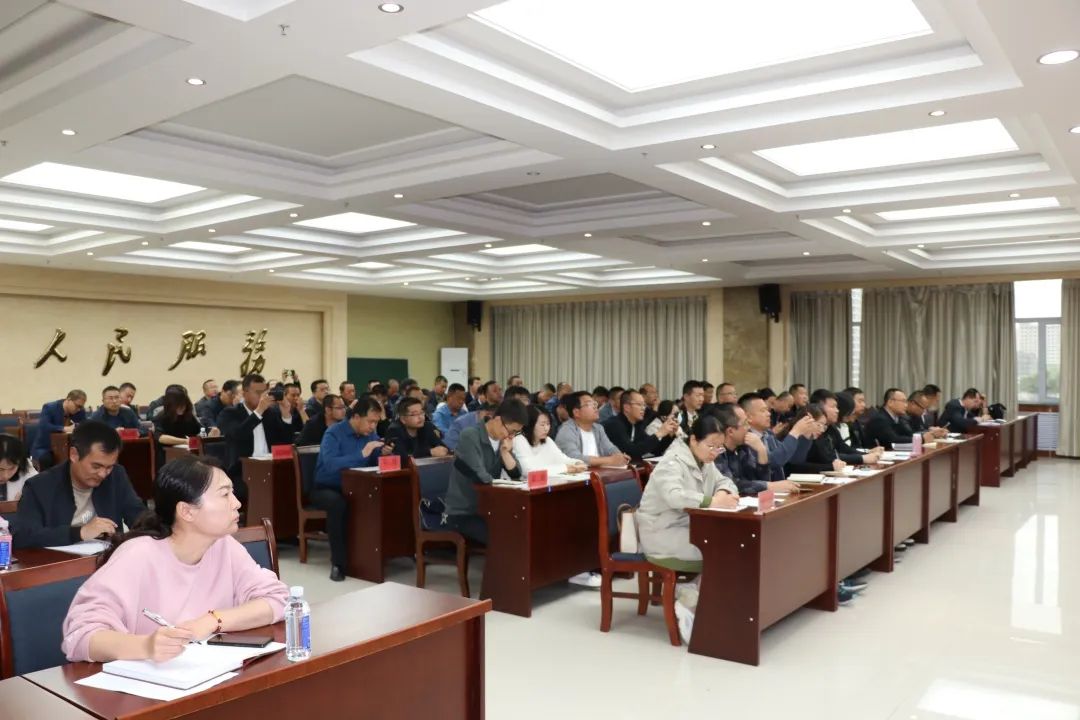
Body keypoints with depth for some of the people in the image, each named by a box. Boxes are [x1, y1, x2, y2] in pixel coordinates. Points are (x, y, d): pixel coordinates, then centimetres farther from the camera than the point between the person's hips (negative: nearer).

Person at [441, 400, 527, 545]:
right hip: (461, 515, -7)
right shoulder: (470, 436, -18)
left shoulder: (503, 440, 6)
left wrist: (505, 451, -13)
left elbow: (516, 474, 2)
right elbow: (481, 477, -24)